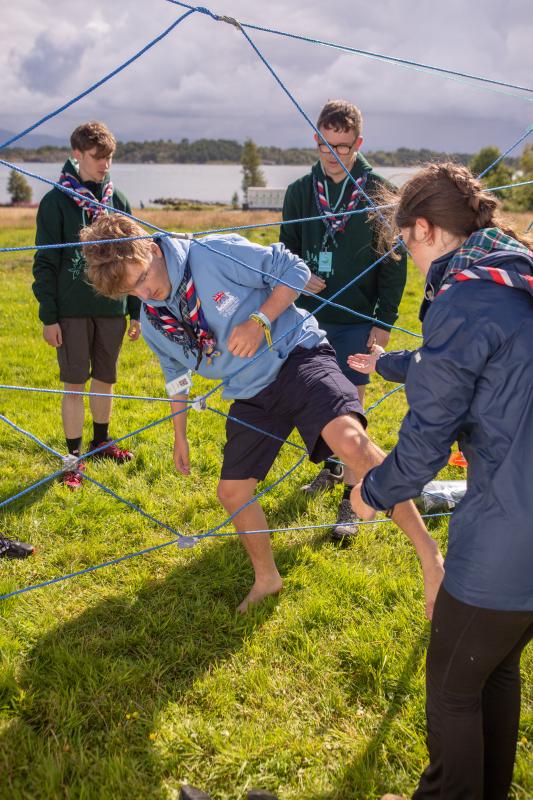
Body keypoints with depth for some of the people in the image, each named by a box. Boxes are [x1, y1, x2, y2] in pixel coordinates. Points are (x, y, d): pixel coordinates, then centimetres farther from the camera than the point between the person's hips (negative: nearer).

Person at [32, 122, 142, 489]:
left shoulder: (118, 200, 7)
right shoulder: (57, 201, -5)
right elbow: (45, 263, -4)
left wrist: (137, 310, 10)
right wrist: (48, 316, -9)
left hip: (112, 309, 4)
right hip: (72, 310, -4)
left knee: (105, 379, 14)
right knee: (75, 383, 1)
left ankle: (101, 441, 33)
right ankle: (74, 457, 11)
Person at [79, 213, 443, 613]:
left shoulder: (216, 253, -17)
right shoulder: (153, 323, 3)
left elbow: (293, 269, -10)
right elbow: (177, 374, 21)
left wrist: (259, 321, -22)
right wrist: (180, 434, 24)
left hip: (295, 356, -7)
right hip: (251, 394, 7)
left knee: (350, 440, -33)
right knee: (232, 491, 7)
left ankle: (429, 555, -25)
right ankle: (266, 578, 35)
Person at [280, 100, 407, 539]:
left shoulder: (379, 193, -5)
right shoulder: (300, 191, 4)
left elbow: (395, 263, -4)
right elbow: (287, 251, 14)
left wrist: (385, 321, -8)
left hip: (357, 321, -4)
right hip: (310, 317, 4)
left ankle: (351, 498, 4)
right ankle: (332, 466, 36)